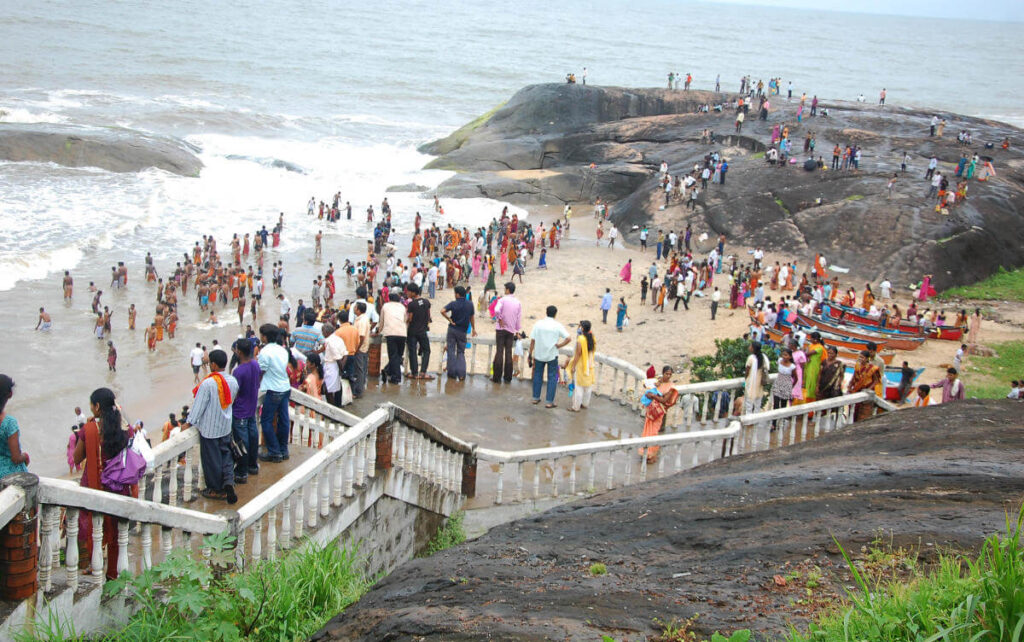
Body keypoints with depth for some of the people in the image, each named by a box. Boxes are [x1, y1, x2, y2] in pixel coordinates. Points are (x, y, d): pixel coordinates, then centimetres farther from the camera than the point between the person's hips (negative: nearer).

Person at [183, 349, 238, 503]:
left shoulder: (207, 384, -24)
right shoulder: (233, 381, -5)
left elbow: (199, 405, -16)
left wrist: (189, 422, -4)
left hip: (209, 428, -6)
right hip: (226, 426, 6)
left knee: (211, 458, 8)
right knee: (226, 454, 18)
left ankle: (217, 490, 18)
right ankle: (229, 482, 0)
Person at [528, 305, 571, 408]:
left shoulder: (538, 324, -3)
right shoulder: (557, 325, -8)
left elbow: (532, 341, -3)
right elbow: (568, 338, -17)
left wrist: (530, 354, 3)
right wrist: (558, 345, -7)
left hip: (539, 355, 2)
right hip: (552, 355, -2)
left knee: (537, 375, 19)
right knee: (552, 377, 6)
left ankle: (536, 398, 24)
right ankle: (549, 402, 4)